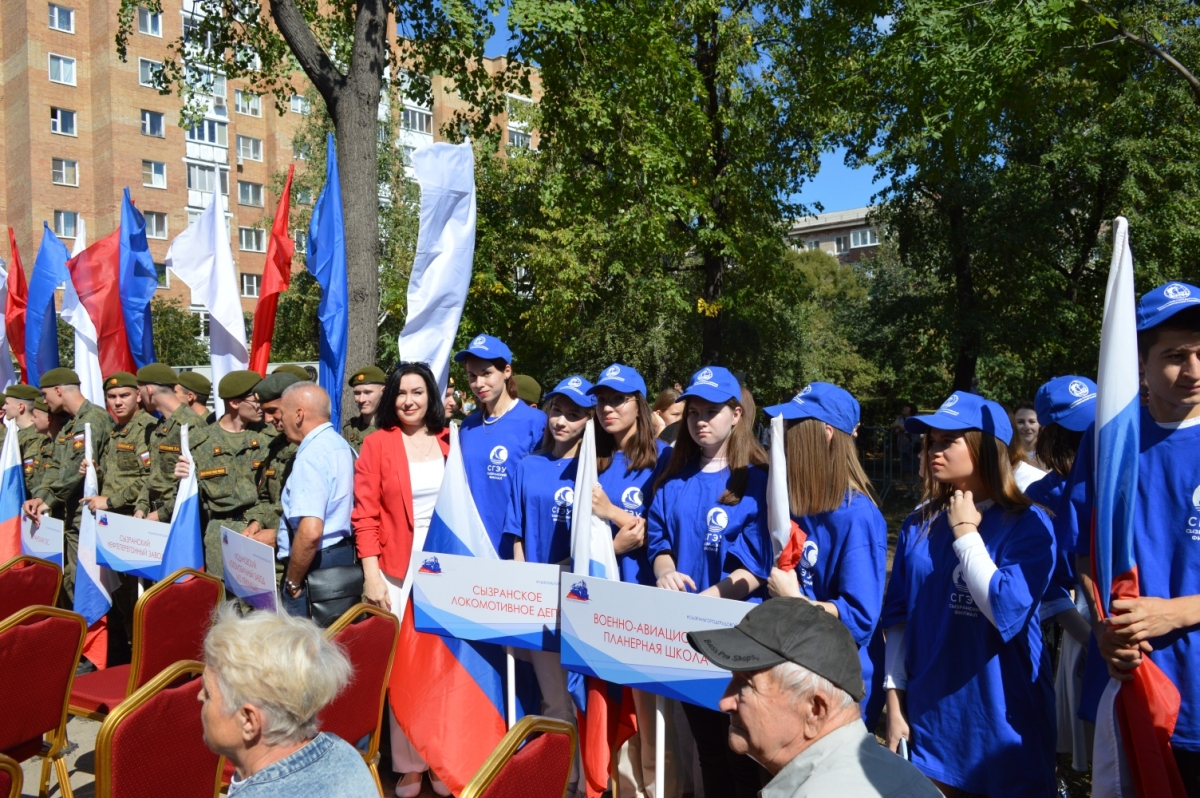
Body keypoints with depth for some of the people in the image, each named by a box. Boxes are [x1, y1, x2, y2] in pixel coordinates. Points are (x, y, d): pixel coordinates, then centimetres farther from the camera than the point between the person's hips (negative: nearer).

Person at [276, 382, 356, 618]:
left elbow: (310, 532, -28)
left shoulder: (311, 455, -19)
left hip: (316, 565, -10)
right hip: (345, 555, 10)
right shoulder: (342, 446, 11)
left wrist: (292, 582, -16)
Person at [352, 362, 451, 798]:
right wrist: (371, 575, -9)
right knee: (403, 666, 1)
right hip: (398, 573, -2)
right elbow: (365, 515, -3)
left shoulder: (448, 441, 7)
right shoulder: (377, 444, -1)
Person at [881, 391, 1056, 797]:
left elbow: (1008, 612, -24)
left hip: (1002, 717, -4)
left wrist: (964, 532, -17)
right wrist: (895, 701, 2)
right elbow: (898, 619, 4)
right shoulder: (918, 526, 2)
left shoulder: (1028, 523, -10)